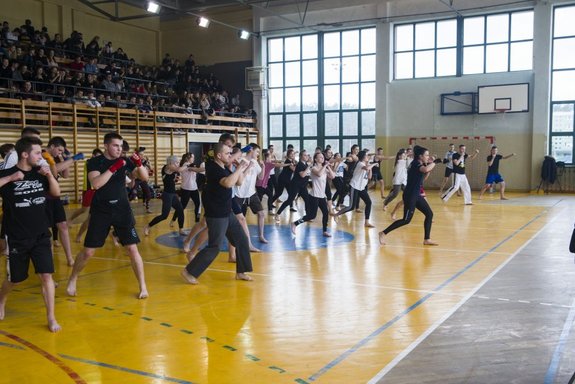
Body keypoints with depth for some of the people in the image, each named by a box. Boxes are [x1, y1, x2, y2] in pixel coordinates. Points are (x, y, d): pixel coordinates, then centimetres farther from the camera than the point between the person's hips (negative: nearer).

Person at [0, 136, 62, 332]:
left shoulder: (40, 173, 2)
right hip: (17, 238, -2)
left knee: (46, 275, -6)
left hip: (41, 236, 2)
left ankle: (51, 317, 4)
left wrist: (49, 175, -8)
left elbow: (56, 193, 9)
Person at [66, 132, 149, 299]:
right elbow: (96, 184, -23)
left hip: (122, 210, 2)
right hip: (100, 211, -1)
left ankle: (143, 286, 6)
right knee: (88, 251, 4)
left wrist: (139, 164, -20)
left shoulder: (124, 161, 1)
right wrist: (114, 167, -29)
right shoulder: (95, 162, -7)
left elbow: (144, 177, -1)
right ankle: (72, 280, 29)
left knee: (132, 249, -4)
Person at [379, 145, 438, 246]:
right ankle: (383, 233, 3)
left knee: (429, 214, 8)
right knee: (406, 220, -6)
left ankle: (427, 239, 14)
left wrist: (430, 163, 7)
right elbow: (426, 170, -39)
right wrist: (433, 163, -19)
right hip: (410, 195, -10)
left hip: (416, 195, 10)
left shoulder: (419, 164, 11)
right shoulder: (416, 164, -18)